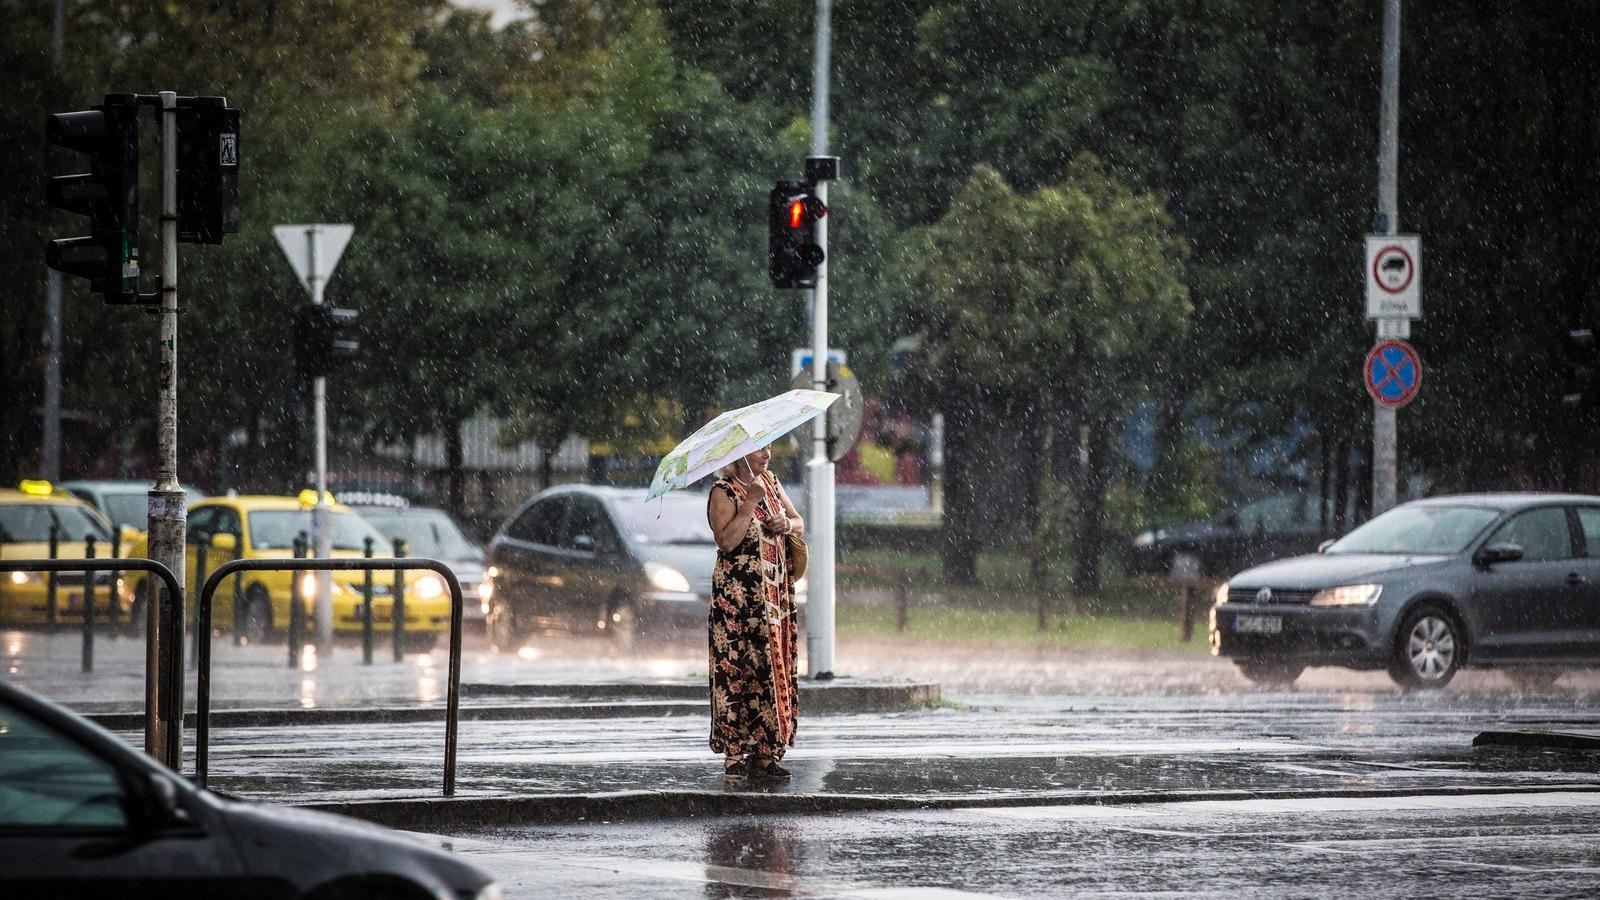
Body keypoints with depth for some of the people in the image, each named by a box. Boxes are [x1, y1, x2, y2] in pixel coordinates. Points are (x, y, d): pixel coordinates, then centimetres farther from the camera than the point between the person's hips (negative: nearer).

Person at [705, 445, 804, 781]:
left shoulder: (769, 481, 13)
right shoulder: (723, 492, -8)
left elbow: (800, 523, 16)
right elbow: (726, 540, -20)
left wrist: (786, 523, -6)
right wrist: (751, 503, -22)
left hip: (776, 595, 7)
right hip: (738, 597, -7)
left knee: (775, 670, 4)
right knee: (738, 670, -8)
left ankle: (765, 753, 8)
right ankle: (734, 754, -5)